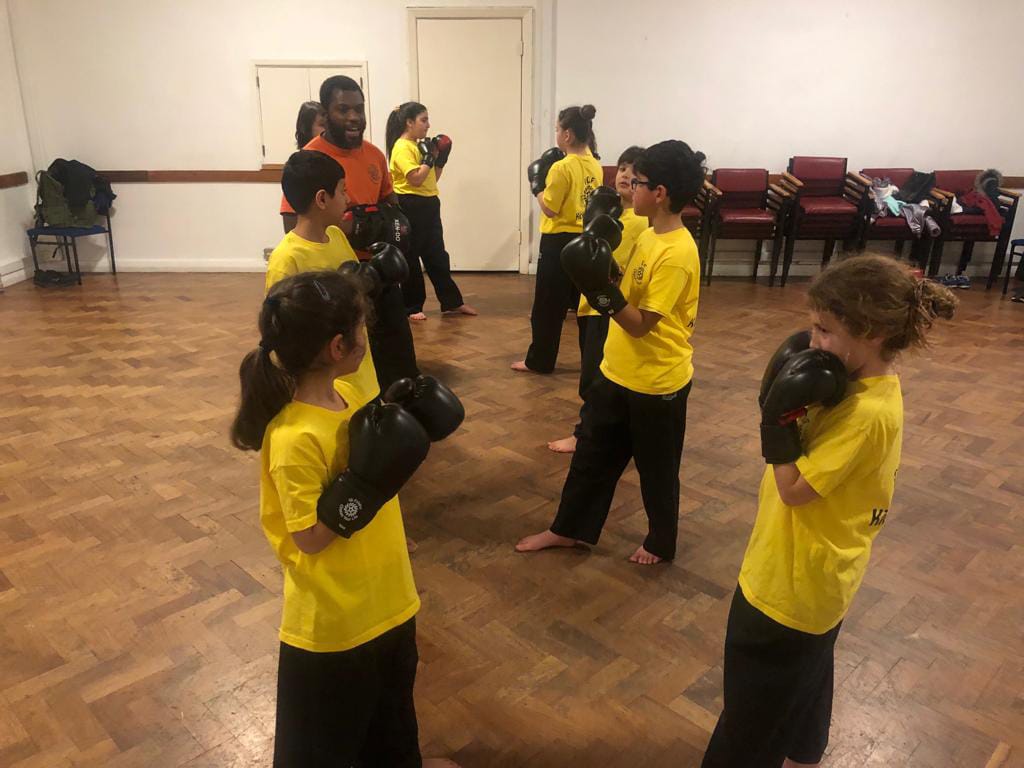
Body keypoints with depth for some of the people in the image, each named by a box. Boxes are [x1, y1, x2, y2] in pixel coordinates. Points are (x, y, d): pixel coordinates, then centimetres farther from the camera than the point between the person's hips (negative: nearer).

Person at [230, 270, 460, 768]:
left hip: (383, 596, 8)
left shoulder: (347, 394, -4)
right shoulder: (295, 439, -29)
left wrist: (403, 420, -2)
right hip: (332, 616, -8)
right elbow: (309, 538, -25)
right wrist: (363, 484, -32)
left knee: (390, 697, 32)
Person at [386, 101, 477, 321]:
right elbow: (416, 179, -23)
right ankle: (411, 307, 11)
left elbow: (432, 179, 18)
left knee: (437, 256, 13)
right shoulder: (402, 148, -13)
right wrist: (429, 156, -15)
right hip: (410, 208, -9)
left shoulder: (418, 145, 15)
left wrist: (441, 158, 7)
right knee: (410, 259, 1)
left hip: (429, 206, 9)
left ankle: (452, 302, 20)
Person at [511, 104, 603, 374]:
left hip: (559, 242, -7)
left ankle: (539, 361, 14)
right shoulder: (595, 166, 5)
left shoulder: (561, 167, -17)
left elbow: (549, 209, -16)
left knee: (548, 305, 5)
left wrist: (537, 184, -3)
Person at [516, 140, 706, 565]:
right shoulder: (648, 235, 4)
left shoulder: (677, 253, -24)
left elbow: (641, 323, -24)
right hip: (618, 370, 9)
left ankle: (661, 543, 34)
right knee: (592, 453, 18)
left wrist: (601, 289, -30)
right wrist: (601, 253, 1)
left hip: (657, 381, -9)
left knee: (656, 468, 11)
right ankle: (569, 529, 34)